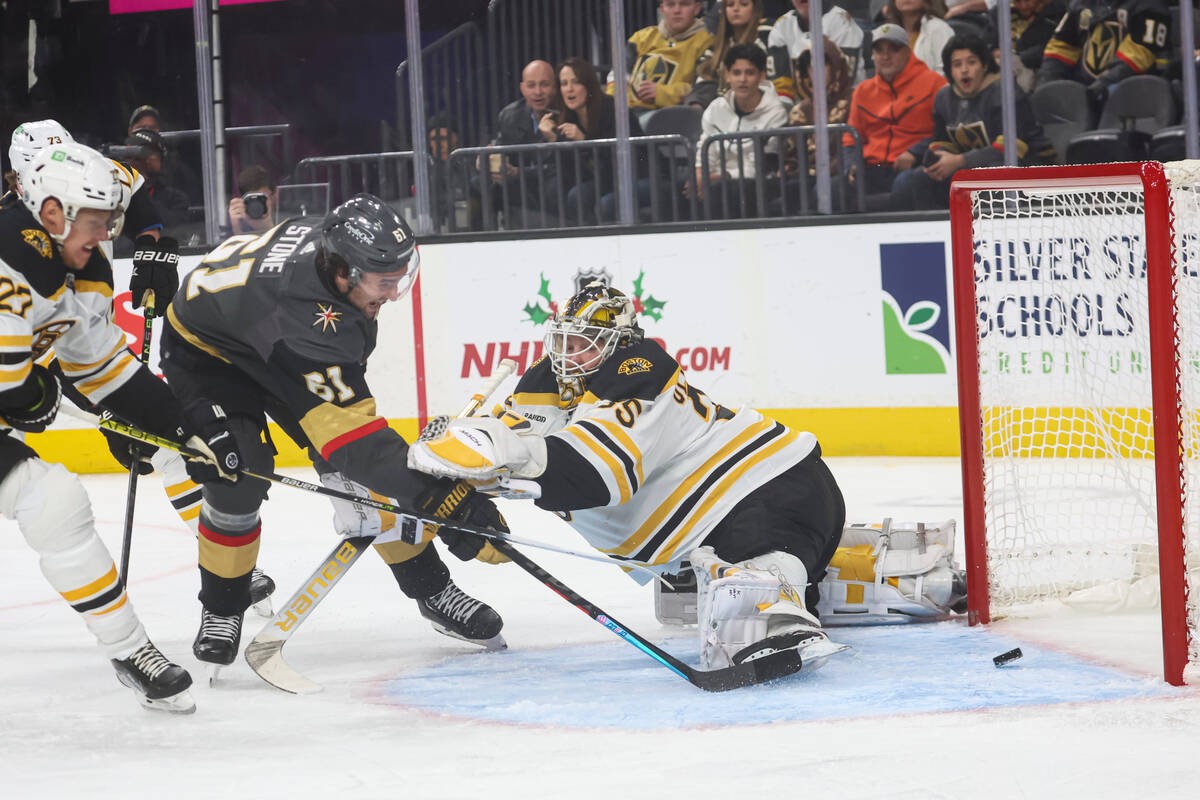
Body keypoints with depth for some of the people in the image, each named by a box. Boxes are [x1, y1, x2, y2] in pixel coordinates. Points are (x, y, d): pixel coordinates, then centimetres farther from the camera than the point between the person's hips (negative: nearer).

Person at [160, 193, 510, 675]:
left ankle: (430, 590, 3)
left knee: (358, 467, -6)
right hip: (206, 351, -6)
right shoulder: (304, 315, -45)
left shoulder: (337, 240, -24)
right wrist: (441, 500, -51)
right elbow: (353, 433, -47)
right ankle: (221, 610, 1)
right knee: (238, 473, -24)